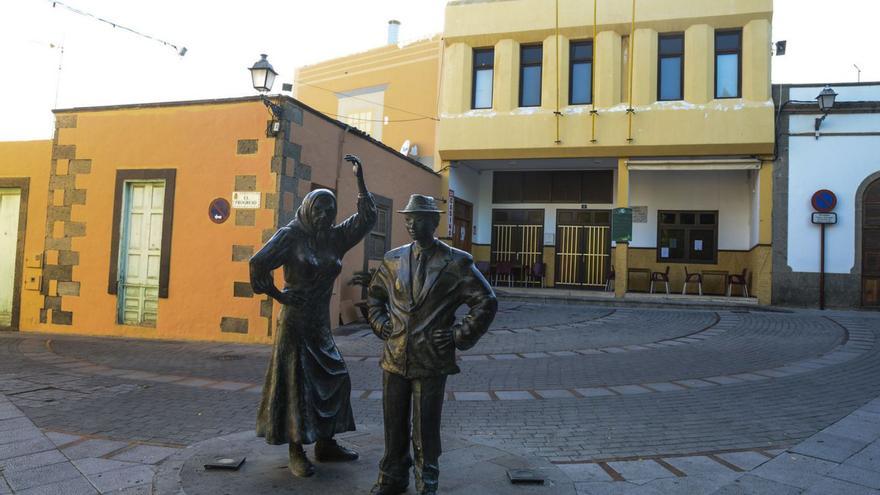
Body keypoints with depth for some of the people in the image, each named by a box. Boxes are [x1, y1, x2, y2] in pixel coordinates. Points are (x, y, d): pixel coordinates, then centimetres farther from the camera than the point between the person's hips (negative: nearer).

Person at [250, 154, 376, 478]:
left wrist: (360, 179, -2)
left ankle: (325, 444, 22)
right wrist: (278, 295, -8)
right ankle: (296, 453, 9)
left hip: (321, 324, 7)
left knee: (334, 381, 9)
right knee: (296, 384, -1)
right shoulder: (290, 235, -9)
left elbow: (367, 218, 3)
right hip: (295, 321, -6)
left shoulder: (335, 237, 6)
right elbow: (258, 264, -14)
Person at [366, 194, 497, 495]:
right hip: (394, 358, 4)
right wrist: (381, 325, 7)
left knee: (426, 429, 6)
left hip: (431, 362, -4)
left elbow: (487, 303, -3)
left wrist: (459, 336, -8)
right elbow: (374, 295, 22)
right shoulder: (393, 259, 7)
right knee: (394, 425, 14)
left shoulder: (456, 262, -5)